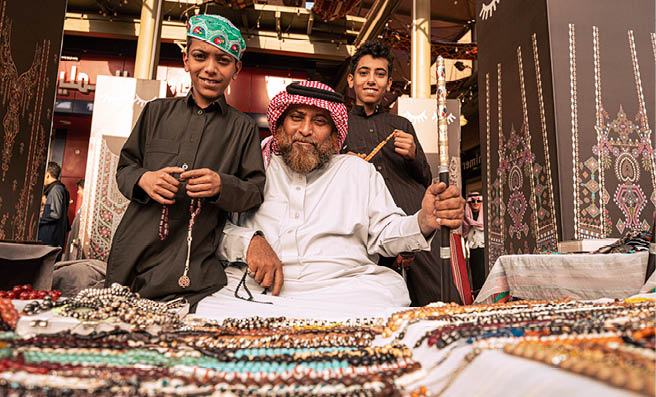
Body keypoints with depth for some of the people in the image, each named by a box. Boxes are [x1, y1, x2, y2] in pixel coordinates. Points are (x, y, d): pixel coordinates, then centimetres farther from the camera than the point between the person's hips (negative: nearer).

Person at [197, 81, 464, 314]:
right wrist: (249, 241, -14)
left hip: (346, 286, 2)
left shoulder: (358, 170, 19)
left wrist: (423, 222, -11)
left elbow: (384, 232, 9)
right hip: (257, 289, -1)